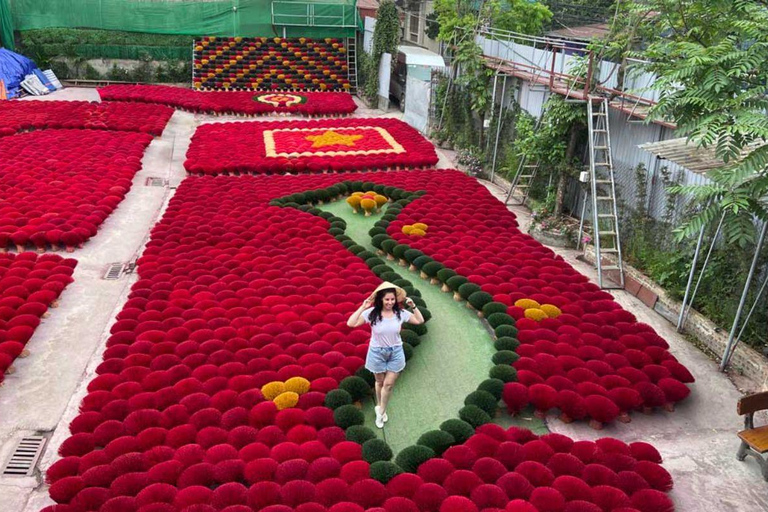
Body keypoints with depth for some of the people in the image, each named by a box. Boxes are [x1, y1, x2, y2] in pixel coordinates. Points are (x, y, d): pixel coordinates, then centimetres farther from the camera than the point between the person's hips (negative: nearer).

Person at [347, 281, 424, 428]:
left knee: (389, 384, 5)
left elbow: (420, 320, 2)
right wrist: (362, 308, -29)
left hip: (395, 352, 1)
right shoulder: (372, 313, -18)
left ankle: (380, 410, 26)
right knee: (380, 382, 18)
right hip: (377, 352, -1)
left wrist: (413, 306, -12)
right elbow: (351, 323, -24)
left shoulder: (400, 313, -11)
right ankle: (380, 408, 42)